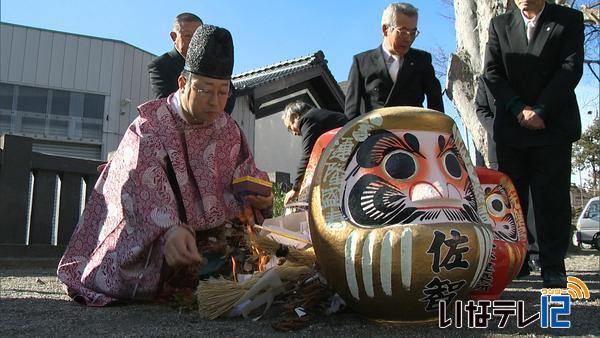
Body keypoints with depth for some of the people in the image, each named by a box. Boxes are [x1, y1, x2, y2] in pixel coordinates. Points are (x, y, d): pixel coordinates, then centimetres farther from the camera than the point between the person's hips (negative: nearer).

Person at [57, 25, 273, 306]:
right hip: (145, 242, -5)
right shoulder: (148, 127, -18)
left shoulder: (229, 131, -2)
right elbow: (147, 188, -34)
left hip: (206, 238, 5)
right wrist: (170, 230, -54)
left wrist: (261, 197, -24)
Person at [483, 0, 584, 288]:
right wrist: (519, 109, -10)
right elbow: (492, 71, 3)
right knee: (511, 196, 2)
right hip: (511, 125, 2)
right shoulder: (500, 24, 13)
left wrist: (541, 111, -13)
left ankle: (553, 267, 2)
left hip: (554, 125, -1)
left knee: (552, 196, -4)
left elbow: (571, 67, -3)